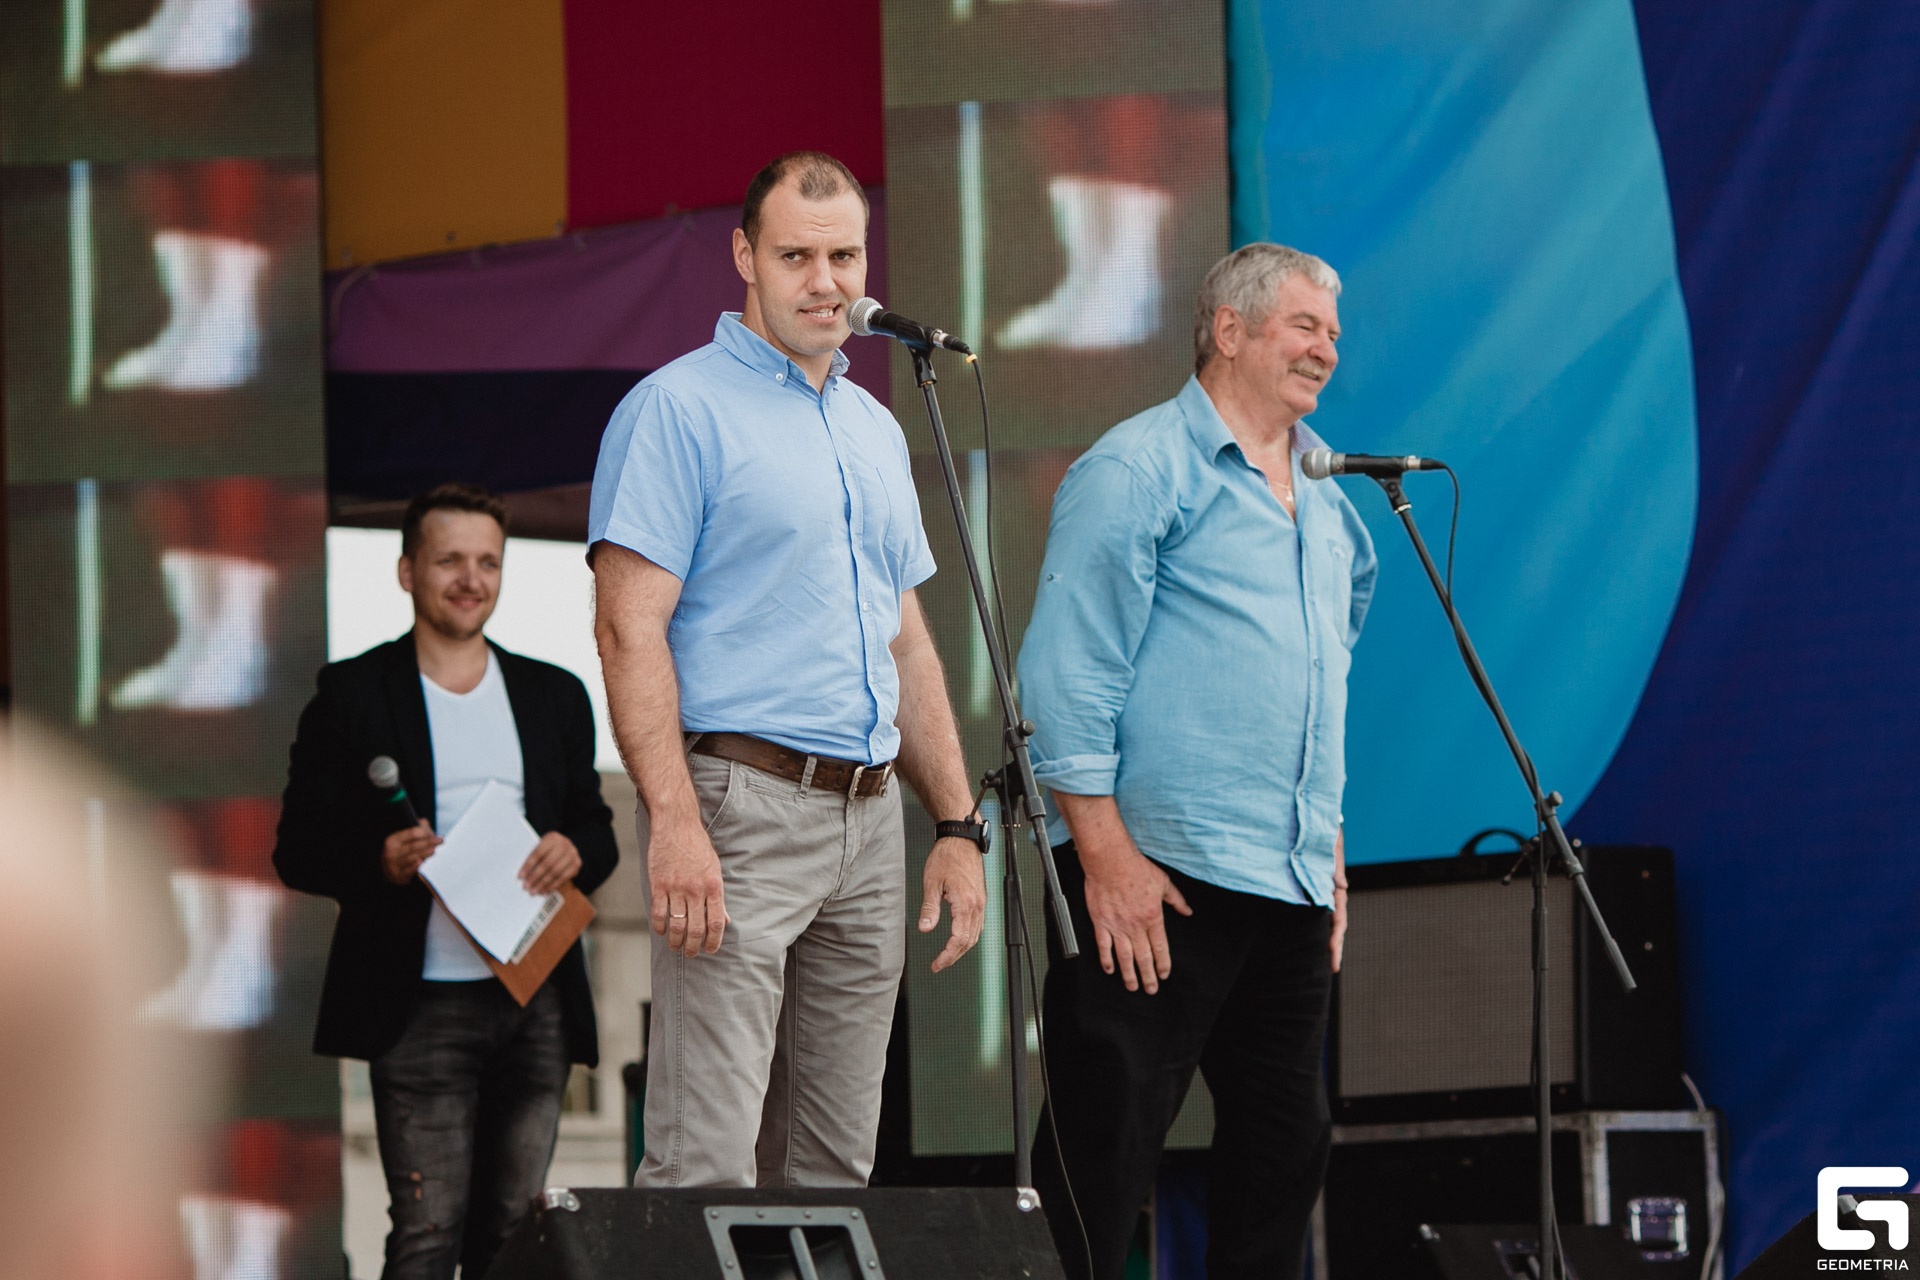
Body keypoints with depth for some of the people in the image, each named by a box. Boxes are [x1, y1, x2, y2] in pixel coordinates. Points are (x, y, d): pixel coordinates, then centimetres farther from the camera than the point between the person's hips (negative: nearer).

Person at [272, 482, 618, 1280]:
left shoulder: (555, 697, 15)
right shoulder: (353, 695, 3)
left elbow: (596, 826, 19)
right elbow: (300, 849, 2)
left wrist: (576, 851, -5)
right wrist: (380, 862, -19)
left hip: (535, 1001, 4)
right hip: (420, 1007, -4)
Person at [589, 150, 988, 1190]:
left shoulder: (874, 431, 19)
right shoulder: (679, 409, -4)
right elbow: (629, 627, -12)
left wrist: (959, 828, 15)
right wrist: (674, 823, -22)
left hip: (870, 819, 8)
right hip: (739, 802, -8)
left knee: (834, 1169, 8)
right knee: (706, 1169, -13)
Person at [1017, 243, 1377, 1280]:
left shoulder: (1324, 502, 19)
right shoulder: (1140, 469, -5)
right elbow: (1069, 670, -12)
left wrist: (1329, 846, 20)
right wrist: (1105, 853, -17)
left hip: (1291, 885, 8)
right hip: (1157, 879, -8)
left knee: (1286, 1145, 11)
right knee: (1104, 1151, -8)